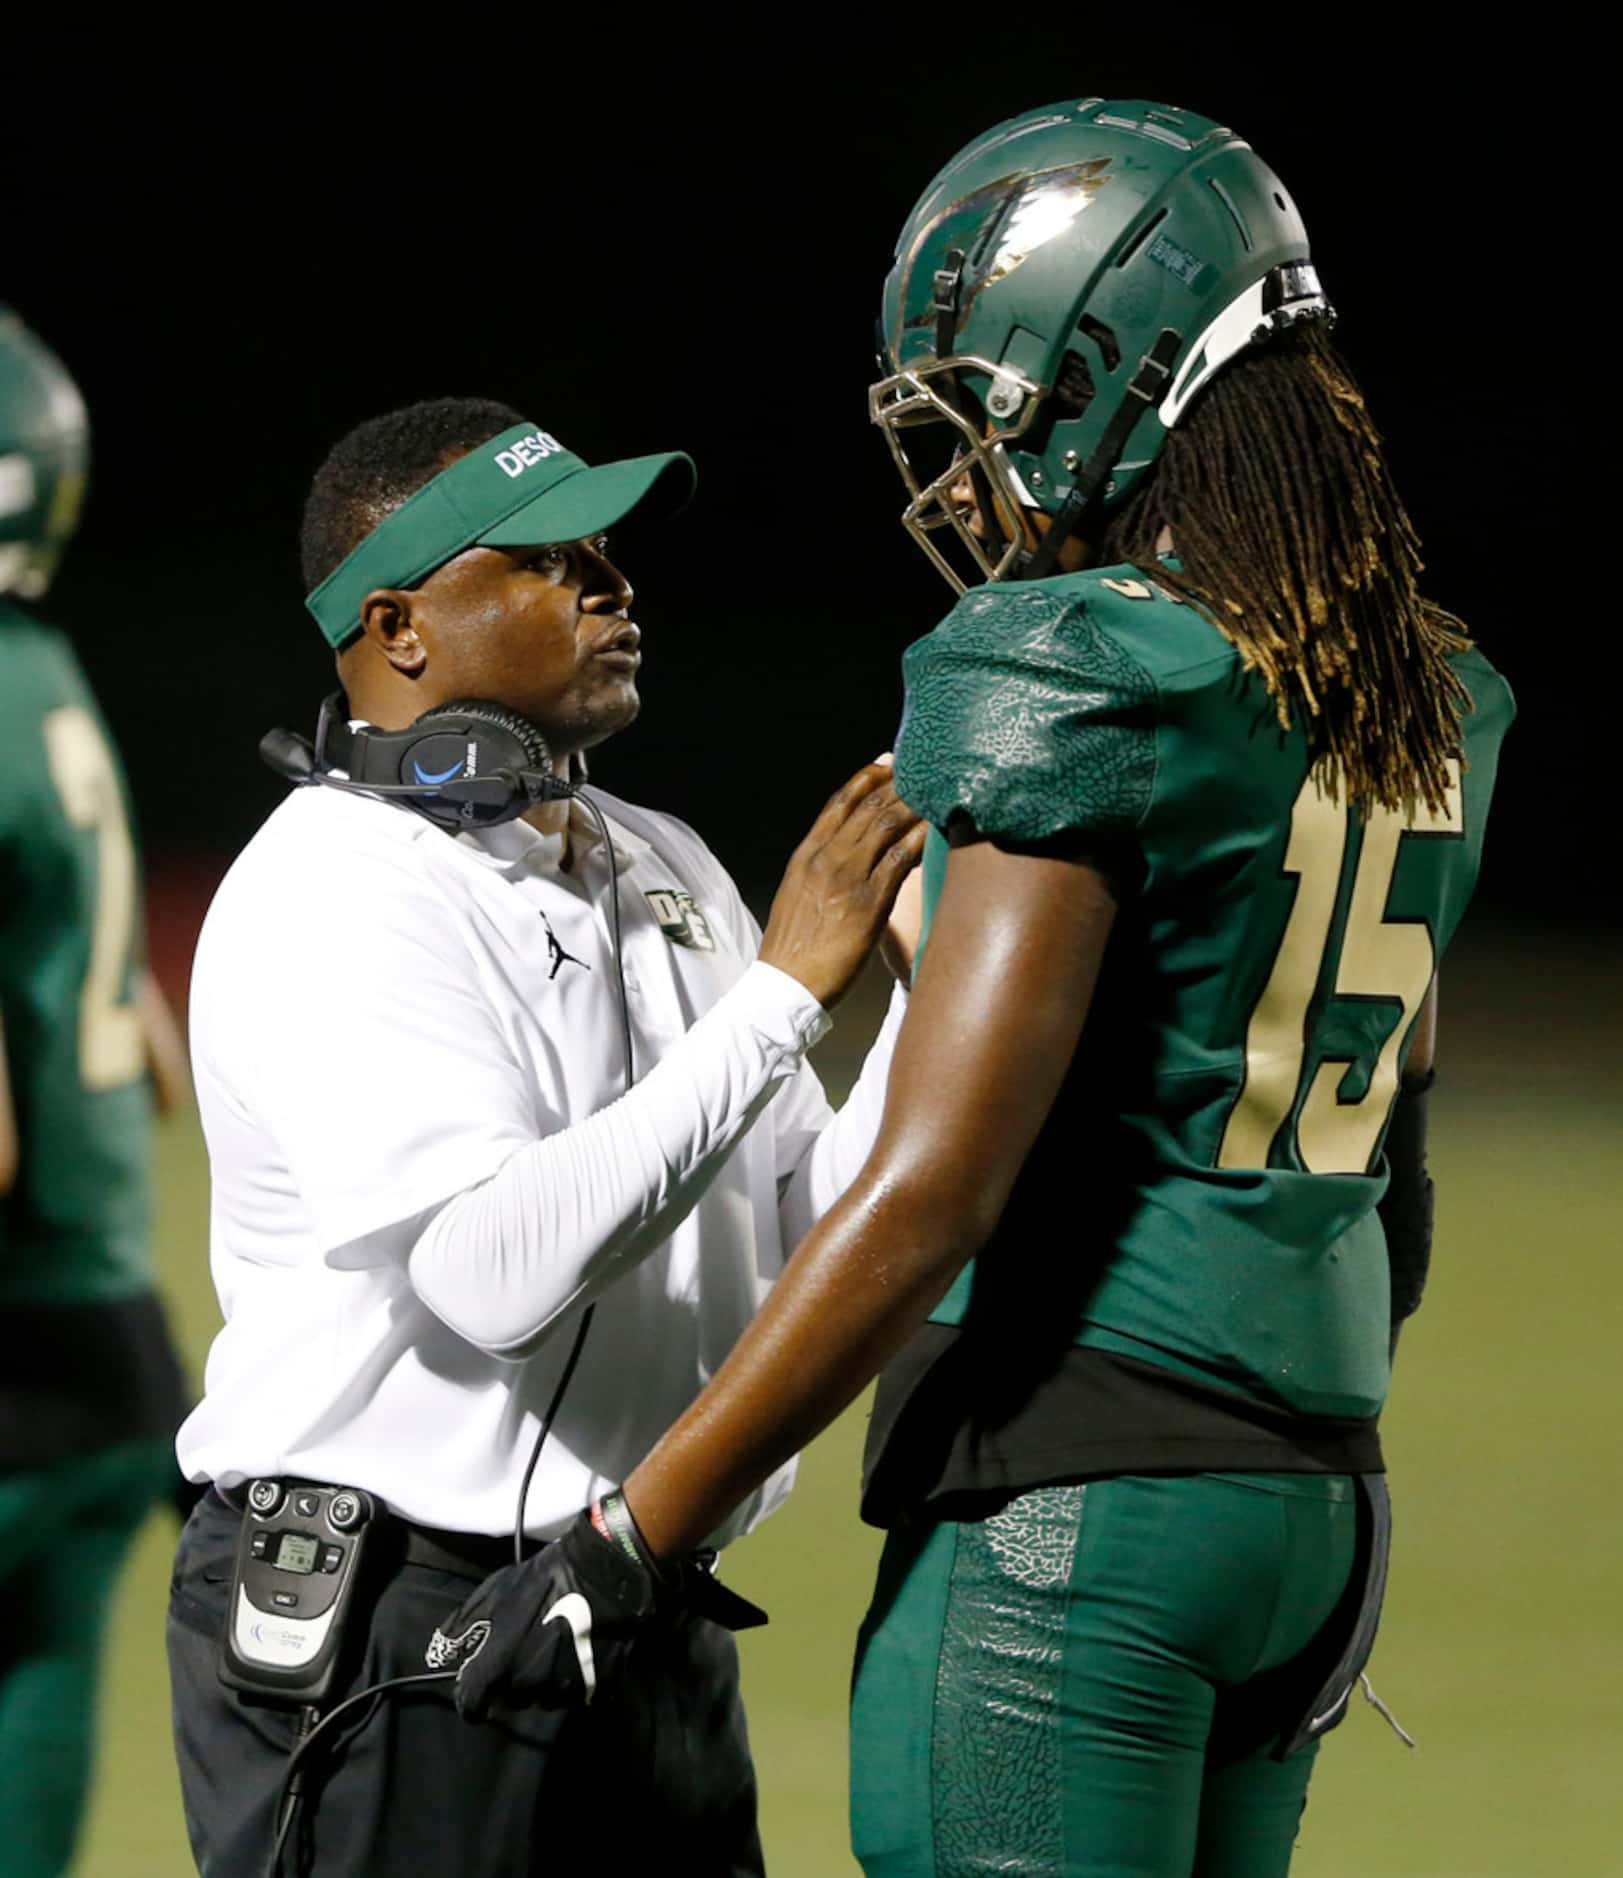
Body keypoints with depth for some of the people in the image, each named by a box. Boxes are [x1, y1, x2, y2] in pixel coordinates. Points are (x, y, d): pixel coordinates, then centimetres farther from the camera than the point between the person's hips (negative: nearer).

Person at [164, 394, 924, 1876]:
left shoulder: (662, 869, 13)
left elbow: (814, 1232, 11)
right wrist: (785, 990, -22)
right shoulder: (333, 893, -12)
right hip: (389, 1634, -8)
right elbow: (495, 1267, -26)